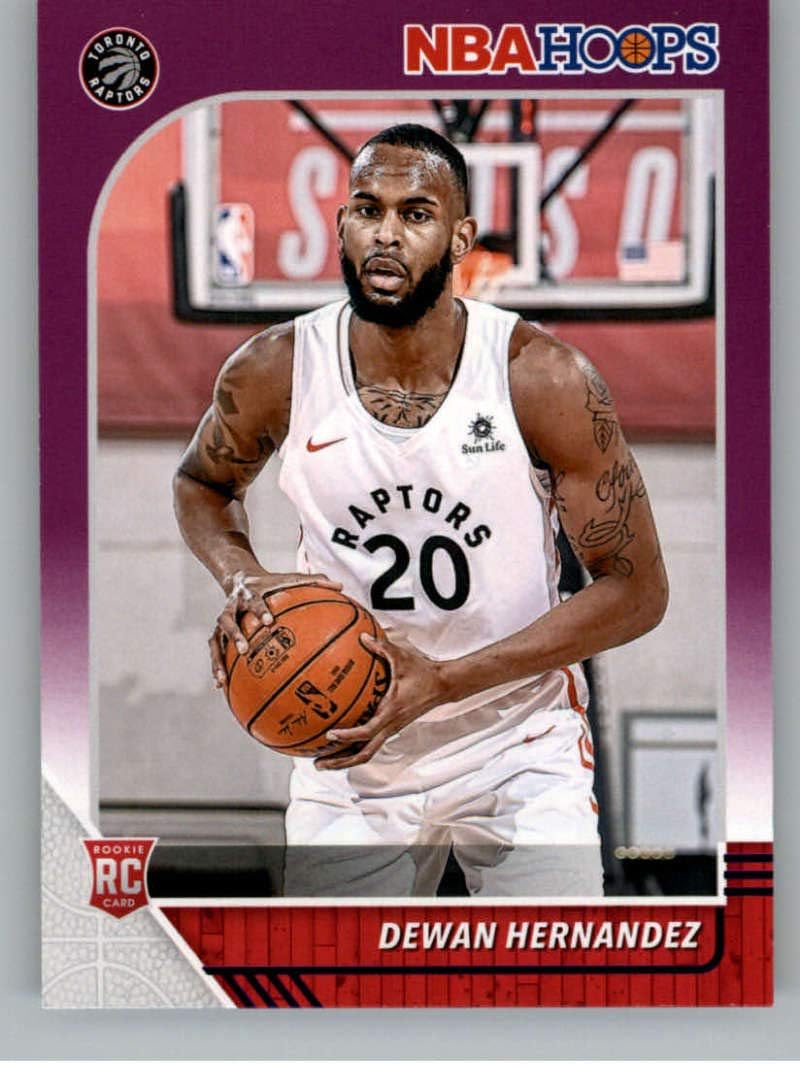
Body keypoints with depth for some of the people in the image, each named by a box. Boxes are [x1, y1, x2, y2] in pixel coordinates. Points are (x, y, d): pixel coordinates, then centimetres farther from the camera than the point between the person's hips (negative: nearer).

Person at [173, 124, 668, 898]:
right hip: (350, 754, 2)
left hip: (521, 755, -2)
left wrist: (445, 680, -22)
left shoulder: (546, 382, -17)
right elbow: (200, 482, 13)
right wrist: (241, 578, -11)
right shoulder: (273, 373, -10)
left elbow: (636, 589, -12)